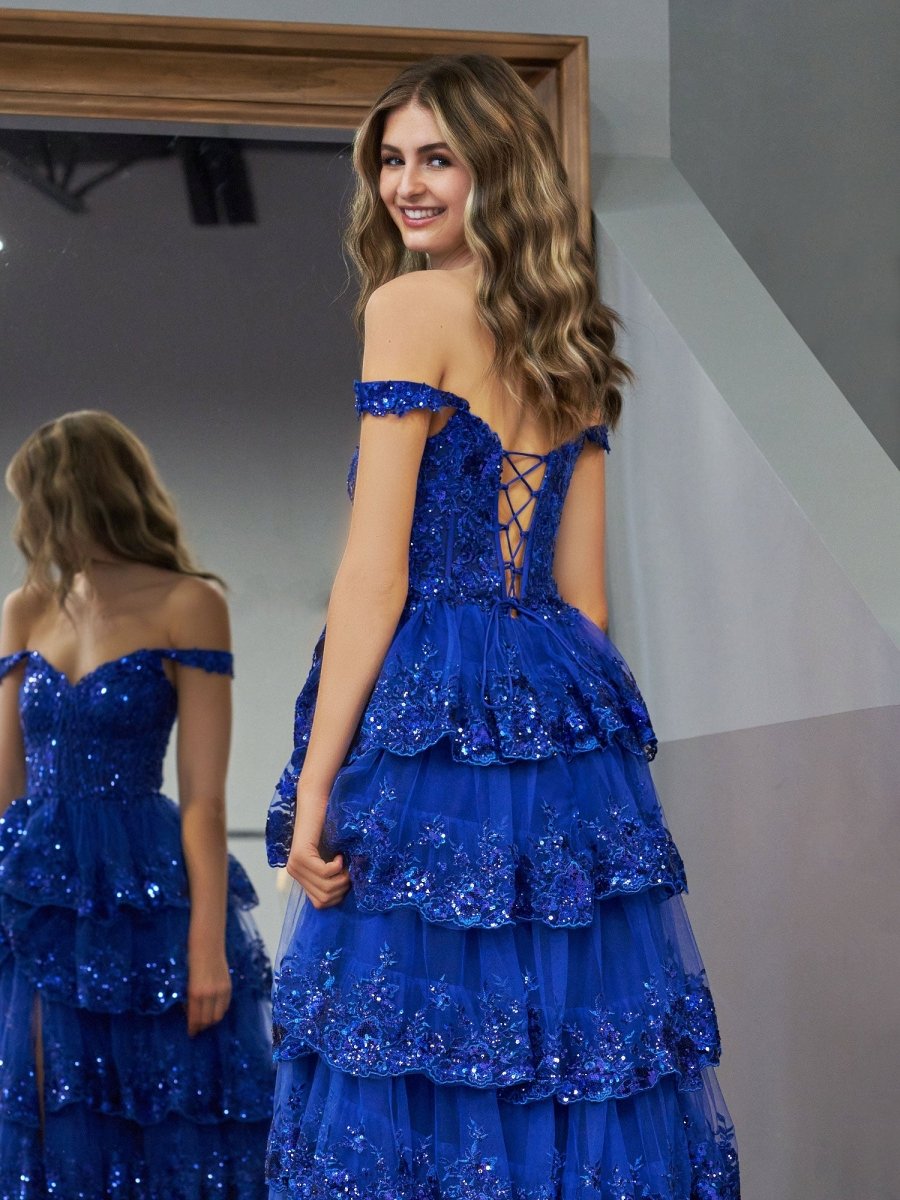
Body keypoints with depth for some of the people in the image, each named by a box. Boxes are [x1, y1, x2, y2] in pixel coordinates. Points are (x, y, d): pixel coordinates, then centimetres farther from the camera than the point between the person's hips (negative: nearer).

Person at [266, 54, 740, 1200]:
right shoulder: (572, 340, 13)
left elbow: (376, 574, -12)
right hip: (567, 714, 7)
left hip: (431, 717, -7)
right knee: (573, 1041, 10)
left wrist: (314, 786, -10)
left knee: (421, 1061, 0)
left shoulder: (411, 304, -8)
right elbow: (582, 587, 15)